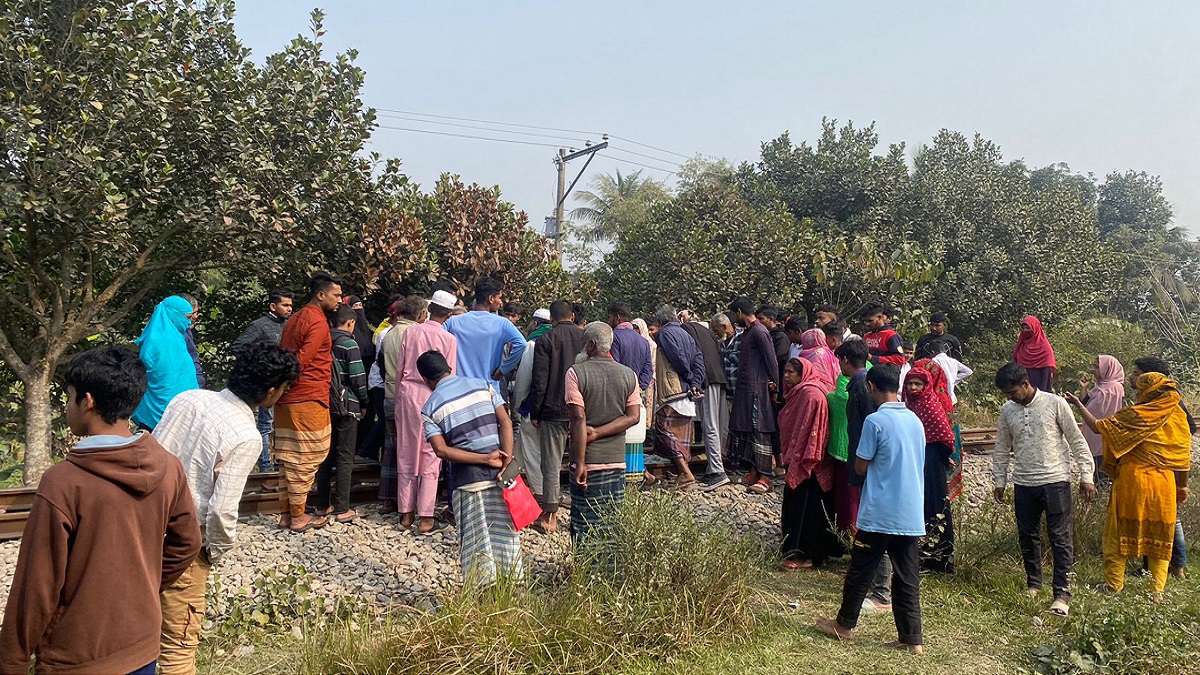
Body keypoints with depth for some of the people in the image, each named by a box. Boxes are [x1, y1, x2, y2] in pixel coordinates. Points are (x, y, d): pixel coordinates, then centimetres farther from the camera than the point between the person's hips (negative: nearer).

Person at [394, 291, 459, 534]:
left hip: (408, 392, 3)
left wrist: (399, 398, 16)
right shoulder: (449, 339, -8)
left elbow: (399, 369, 5)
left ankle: (406, 513, 19)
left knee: (406, 455, 11)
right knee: (430, 459, 3)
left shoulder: (410, 332, 1)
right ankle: (425, 518, 4)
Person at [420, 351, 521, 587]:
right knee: (505, 534, 11)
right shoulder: (483, 385, 5)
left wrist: (485, 459, -12)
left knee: (476, 543, 8)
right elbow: (506, 423, -4)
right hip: (499, 473, 2)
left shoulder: (430, 408, 0)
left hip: (466, 479, -2)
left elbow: (441, 450, -12)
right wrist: (506, 464, -9)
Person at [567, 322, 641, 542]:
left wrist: (579, 463, -13)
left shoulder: (576, 372, -9)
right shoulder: (629, 375, 5)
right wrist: (598, 432, -4)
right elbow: (633, 416, -1)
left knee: (585, 527, 2)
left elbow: (579, 418, -14)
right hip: (617, 460, 4)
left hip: (588, 461, -4)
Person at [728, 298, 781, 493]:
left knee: (759, 431, -7)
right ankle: (754, 473, 20)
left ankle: (764, 478, -4)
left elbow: (771, 360, -16)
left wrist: (775, 386, -13)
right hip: (744, 389, 10)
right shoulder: (747, 332, 17)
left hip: (757, 390, -10)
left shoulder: (759, 332, -13)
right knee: (745, 429, 12)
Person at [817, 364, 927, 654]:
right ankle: (912, 639, 13)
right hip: (912, 516, 6)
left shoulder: (875, 421, -14)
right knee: (908, 578, 11)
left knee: (860, 571, 9)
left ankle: (844, 625, 23)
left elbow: (860, 467, -9)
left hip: (879, 515, -6)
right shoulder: (915, 421, 6)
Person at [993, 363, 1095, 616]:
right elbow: (1002, 449, 14)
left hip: (1055, 481, -4)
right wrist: (999, 482, 15)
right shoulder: (1007, 411, 5)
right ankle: (1033, 584, 28)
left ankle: (1062, 593, -2)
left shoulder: (1055, 403, -7)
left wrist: (1086, 476, -5)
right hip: (1024, 484, 4)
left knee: (1060, 538, -4)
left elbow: (1076, 440, -3)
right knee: (1027, 536, 12)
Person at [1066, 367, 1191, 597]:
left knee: (1119, 532, 8)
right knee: (1160, 537, 12)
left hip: (1132, 480, -4)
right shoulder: (1179, 416, 2)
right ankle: (1157, 590, 10)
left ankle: (1114, 585, 12)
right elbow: (1183, 457, 6)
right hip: (1164, 484, 4)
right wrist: (1183, 486, 16)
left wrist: (1078, 405, 2)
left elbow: (1098, 427, -9)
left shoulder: (1135, 415, -12)